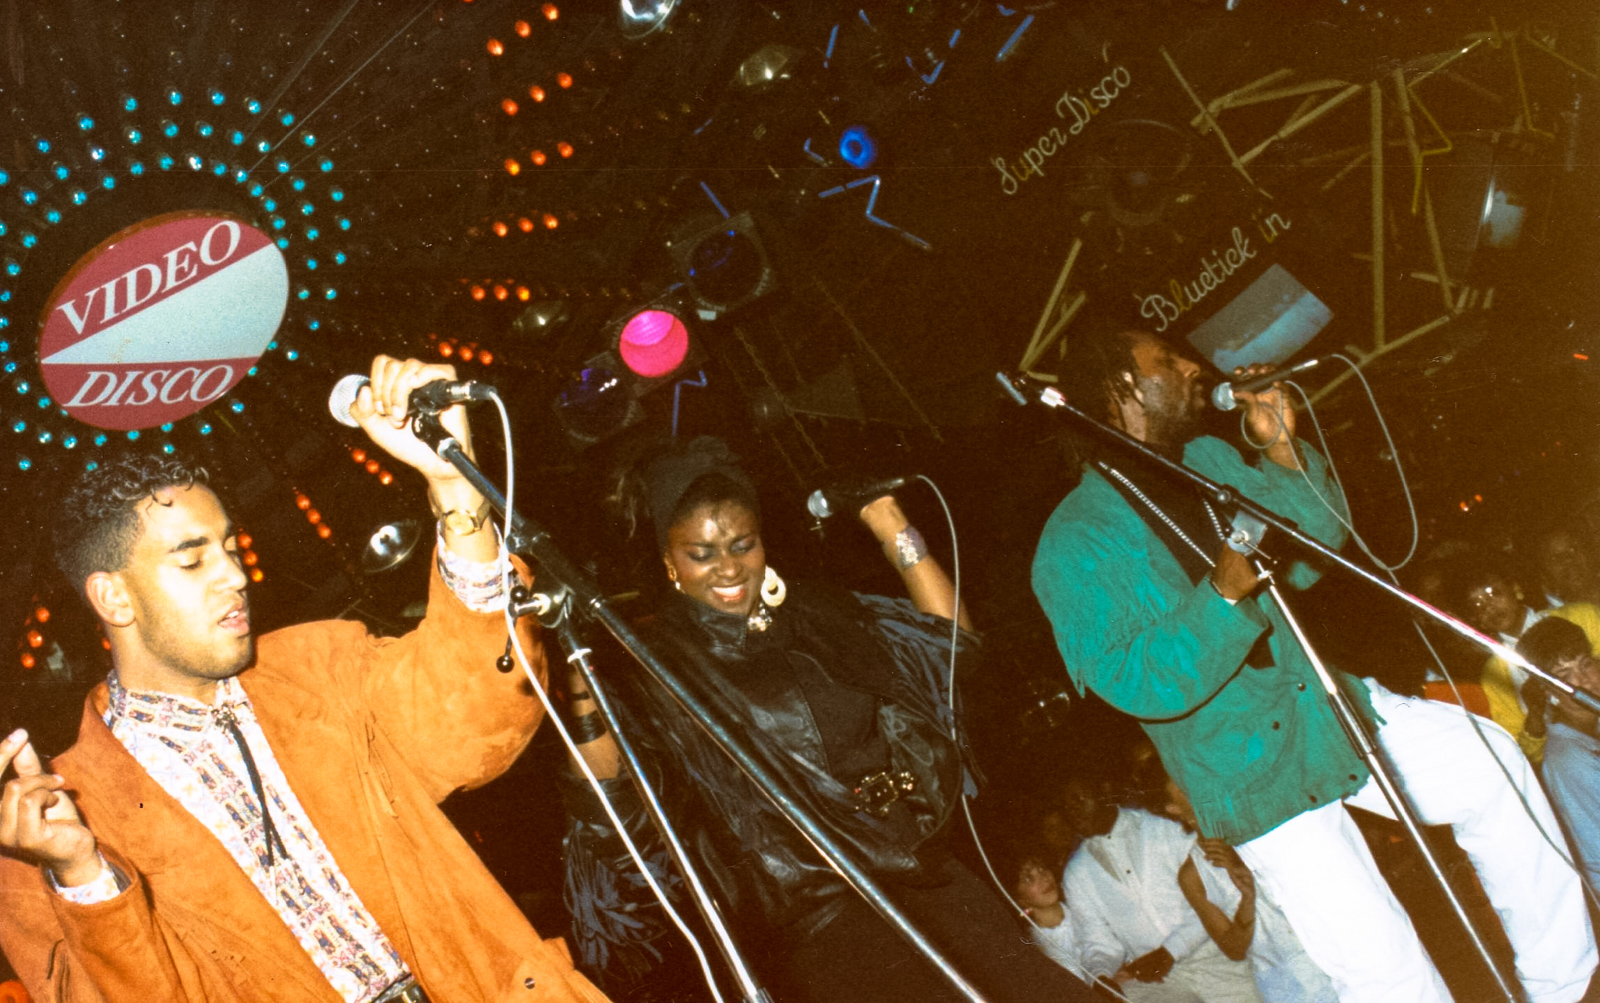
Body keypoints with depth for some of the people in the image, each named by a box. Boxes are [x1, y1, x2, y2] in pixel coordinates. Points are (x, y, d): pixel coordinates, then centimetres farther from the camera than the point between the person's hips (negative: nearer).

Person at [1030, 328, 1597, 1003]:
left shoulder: (1208, 459, 5)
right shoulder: (1073, 546, -17)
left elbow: (1311, 553, 11)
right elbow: (1134, 682, -24)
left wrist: (1283, 452, -3)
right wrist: (1223, 593, -34)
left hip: (1329, 706, 7)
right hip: (1253, 781, -7)